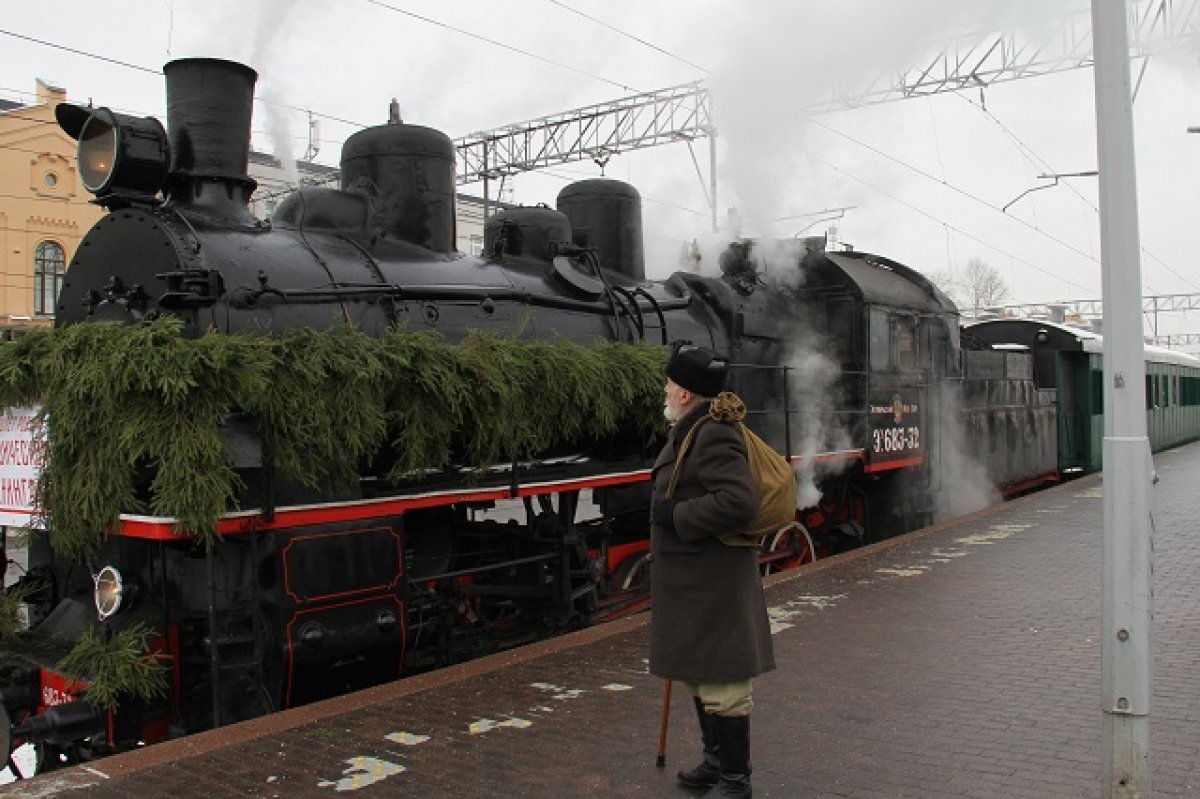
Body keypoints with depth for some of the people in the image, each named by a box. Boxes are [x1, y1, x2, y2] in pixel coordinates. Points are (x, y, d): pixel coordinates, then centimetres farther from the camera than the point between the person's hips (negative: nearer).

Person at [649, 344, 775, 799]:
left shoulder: (713, 436, -21)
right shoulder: (690, 432, 12)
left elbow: (739, 501, -30)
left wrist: (676, 515, -23)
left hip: (714, 584, -11)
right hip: (689, 580, 11)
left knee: (721, 684, 0)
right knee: (697, 676, 21)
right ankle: (716, 761, 36)